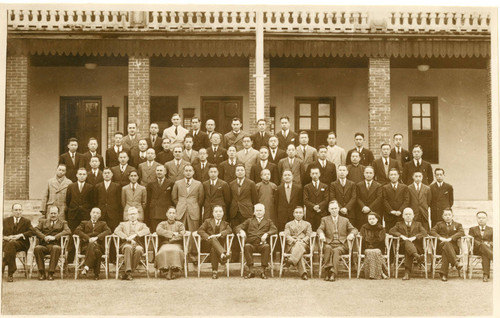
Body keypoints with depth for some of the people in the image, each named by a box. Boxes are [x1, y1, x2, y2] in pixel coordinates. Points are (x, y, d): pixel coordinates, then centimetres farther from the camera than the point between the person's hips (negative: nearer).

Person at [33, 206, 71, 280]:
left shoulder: (63, 223, 19)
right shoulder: (43, 221, 25)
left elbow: (68, 231, -1)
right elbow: (36, 230, 7)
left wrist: (54, 237, -14)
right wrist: (44, 237, -12)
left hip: (55, 245, -1)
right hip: (43, 245, 1)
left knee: (56, 248, -37)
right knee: (37, 248, -33)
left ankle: (51, 273, -31)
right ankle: (41, 273, -24)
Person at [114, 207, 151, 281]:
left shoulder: (141, 224, 27)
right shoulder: (123, 224, 27)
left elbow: (147, 230, 2)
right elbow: (117, 231, 5)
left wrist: (135, 235, -13)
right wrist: (127, 238, -13)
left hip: (138, 244, 0)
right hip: (126, 244, 0)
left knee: (138, 250, -37)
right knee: (128, 248, -38)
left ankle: (126, 274, -34)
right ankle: (128, 272, -47)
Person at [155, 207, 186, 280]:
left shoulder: (180, 224, 22)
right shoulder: (162, 224, 23)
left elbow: (182, 235, 4)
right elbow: (158, 230, -2)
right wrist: (172, 233, -5)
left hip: (176, 244, 0)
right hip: (165, 244, 0)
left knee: (175, 251, -37)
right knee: (164, 251, -36)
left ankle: (172, 269, -41)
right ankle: (165, 270, -38)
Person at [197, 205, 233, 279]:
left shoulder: (225, 224, 23)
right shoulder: (208, 221, 21)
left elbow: (229, 230, -1)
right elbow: (200, 230, 4)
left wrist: (220, 234, -20)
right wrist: (208, 237, -16)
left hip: (220, 244, 1)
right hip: (209, 243, -1)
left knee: (214, 250, -35)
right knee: (213, 239, -38)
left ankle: (214, 271, -42)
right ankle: (223, 254, -63)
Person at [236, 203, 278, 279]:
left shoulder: (268, 222, 24)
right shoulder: (249, 221, 26)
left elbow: (274, 229, 4)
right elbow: (237, 227, 16)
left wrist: (266, 234, -16)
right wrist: (241, 231, -9)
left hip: (262, 244, -1)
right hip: (251, 244, 1)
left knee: (267, 246, -35)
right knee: (247, 246, -34)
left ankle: (263, 271, -31)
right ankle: (251, 271, -32)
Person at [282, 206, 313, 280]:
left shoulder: (307, 224, 29)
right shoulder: (289, 224, 29)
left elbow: (309, 235, 12)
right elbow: (287, 235, 10)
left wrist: (302, 240, -10)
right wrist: (294, 240, -12)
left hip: (304, 244, 0)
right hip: (291, 245, 0)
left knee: (299, 245, -41)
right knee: (299, 251, -38)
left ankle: (291, 260, -64)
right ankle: (303, 273, -57)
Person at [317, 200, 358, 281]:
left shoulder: (345, 220, 22)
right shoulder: (325, 219, 20)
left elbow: (354, 229, 15)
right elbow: (320, 229, 3)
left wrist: (352, 234, -11)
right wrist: (321, 234, -23)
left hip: (341, 245, 0)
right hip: (329, 244, 0)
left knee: (336, 250, -34)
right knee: (328, 248, -36)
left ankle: (333, 273, -45)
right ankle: (327, 271, -45)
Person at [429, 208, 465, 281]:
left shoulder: (457, 225, 22)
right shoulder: (439, 224, 26)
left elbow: (462, 232, -1)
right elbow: (432, 231, 8)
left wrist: (450, 238, -16)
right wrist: (440, 237, -12)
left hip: (453, 247, 0)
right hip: (441, 246, 0)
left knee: (445, 250, -37)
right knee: (446, 244, -37)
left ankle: (443, 273, -46)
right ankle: (456, 263, -52)